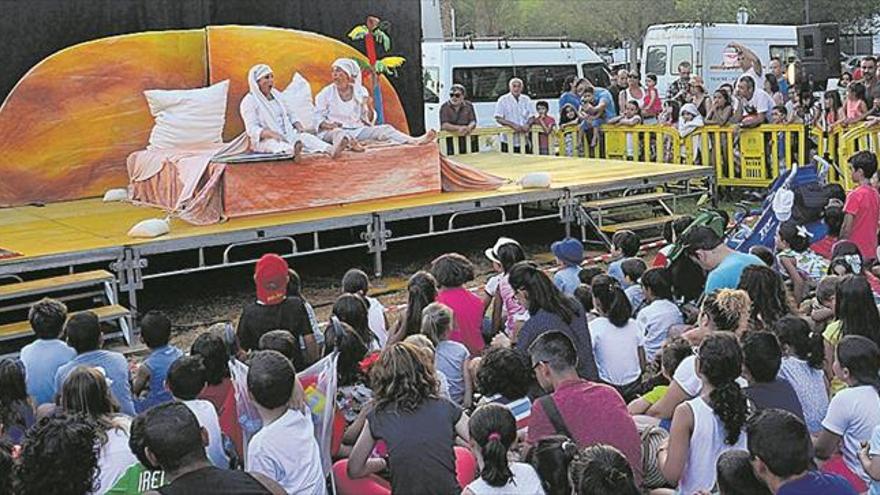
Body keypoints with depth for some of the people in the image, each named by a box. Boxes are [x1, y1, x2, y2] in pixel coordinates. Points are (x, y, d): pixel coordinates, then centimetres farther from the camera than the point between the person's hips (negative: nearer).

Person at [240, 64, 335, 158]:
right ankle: (294, 151, -74)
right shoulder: (248, 102, -4)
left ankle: (331, 150, -50)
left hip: (286, 134, 6)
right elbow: (252, 129, -14)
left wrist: (299, 126, -2)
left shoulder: (276, 94, 15)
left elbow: (290, 114, 20)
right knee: (275, 143, -39)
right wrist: (272, 134, -31)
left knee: (304, 136, -23)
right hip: (264, 140, -6)